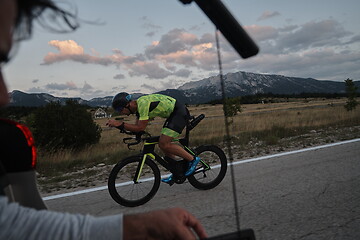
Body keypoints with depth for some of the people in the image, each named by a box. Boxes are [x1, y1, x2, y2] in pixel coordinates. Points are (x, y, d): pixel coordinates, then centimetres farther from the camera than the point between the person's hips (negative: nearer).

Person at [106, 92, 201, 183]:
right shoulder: (138, 105, 8)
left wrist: (120, 124, -23)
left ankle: (192, 159, -3)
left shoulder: (143, 103, -23)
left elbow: (140, 128, -25)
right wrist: (121, 126, -2)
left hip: (180, 112, -10)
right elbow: (137, 127, 13)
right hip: (173, 114, 10)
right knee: (163, 143, 9)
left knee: (164, 144, -15)